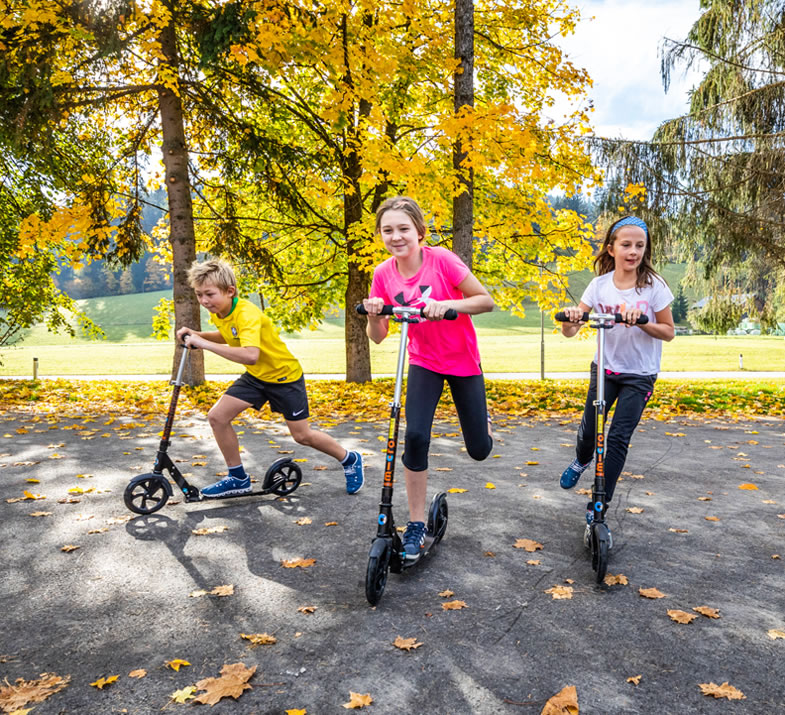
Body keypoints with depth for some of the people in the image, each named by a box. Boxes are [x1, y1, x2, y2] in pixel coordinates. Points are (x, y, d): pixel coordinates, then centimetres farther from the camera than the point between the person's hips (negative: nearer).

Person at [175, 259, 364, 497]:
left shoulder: (247, 314, -31)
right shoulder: (218, 313, -5)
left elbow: (250, 355, -48)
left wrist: (205, 344, -44)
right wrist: (197, 335, 1)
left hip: (285, 376, -7)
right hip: (255, 376, 8)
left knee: (302, 435, 0)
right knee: (217, 416, -5)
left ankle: (350, 460, 26)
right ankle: (238, 478, 12)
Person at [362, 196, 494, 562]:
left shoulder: (441, 259, -20)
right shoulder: (384, 274, -9)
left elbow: (486, 300, -17)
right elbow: (378, 336, -4)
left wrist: (446, 304, -33)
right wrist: (373, 314, -25)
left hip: (463, 362, -2)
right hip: (424, 363, 2)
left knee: (479, 450, 5)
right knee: (415, 436, -20)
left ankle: (483, 421, 45)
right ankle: (416, 525, -2)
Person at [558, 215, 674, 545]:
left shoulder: (654, 285, -9)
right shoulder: (600, 285, -6)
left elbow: (668, 332, -5)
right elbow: (570, 331, -8)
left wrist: (642, 322, -24)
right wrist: (570, 318, -32)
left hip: (640, 375, -2)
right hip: (605, 368, 2)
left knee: (618, 438, -6)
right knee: (589, 428, 1)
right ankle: (581, 461, 38)